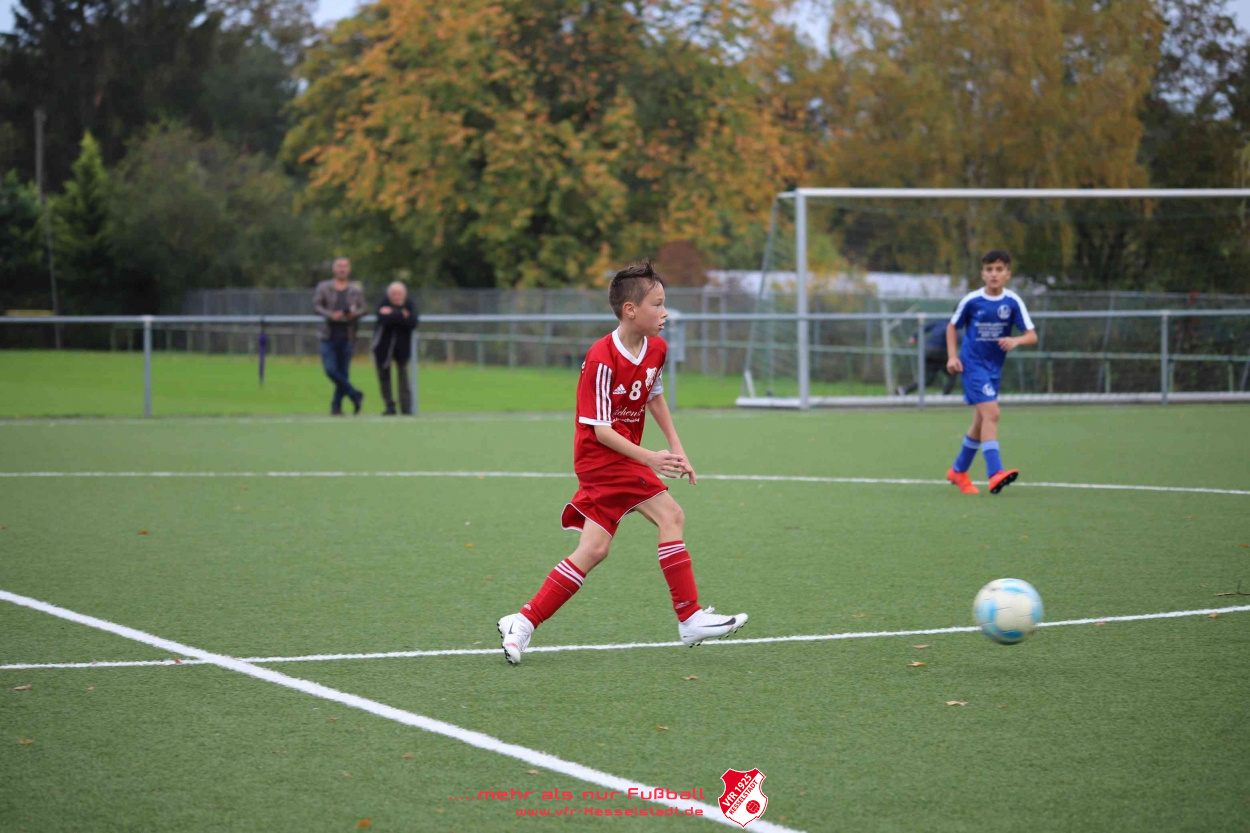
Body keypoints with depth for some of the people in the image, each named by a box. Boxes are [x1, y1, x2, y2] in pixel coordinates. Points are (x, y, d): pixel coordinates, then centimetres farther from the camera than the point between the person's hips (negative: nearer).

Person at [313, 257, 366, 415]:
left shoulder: (356, 291, 12)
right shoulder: (323, 288, 6)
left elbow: (362, 309, 7)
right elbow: (317, 305, -4)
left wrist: (354, 314, -16)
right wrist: (331, 315, -20)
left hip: (347, 337, 1)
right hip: (329, 336, -1)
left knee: (343, 372, 1)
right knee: (330, 370, -13)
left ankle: (336, 405, 10)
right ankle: (355, 395, -2)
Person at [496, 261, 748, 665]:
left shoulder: (656, 348, 4)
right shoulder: (602, 359, -21)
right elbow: (600, 429, -20)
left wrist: (676, 447, 17)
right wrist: (650, 459, -28)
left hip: (623, 458, 9)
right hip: (602, 455, -9)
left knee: (593, 549, 4)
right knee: (669, 514, -18)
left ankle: (523, 623, 5)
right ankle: (691, 619, -14)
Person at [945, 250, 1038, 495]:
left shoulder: (1013, 302, -5)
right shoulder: (971, 300, -9)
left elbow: (1032, 336, -8)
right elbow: (952, 326, 7)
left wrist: (1016, 341, -30)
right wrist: (952, 356, -4)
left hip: (994, 366, 5)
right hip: (972, 363, -5)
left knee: (981, 422, 13)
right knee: (991, 412, -21)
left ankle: (958, 471, 32)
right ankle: (995, 473, -28)